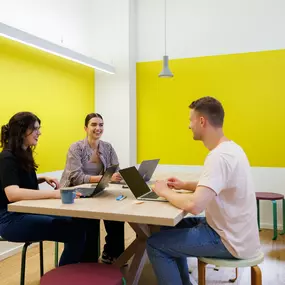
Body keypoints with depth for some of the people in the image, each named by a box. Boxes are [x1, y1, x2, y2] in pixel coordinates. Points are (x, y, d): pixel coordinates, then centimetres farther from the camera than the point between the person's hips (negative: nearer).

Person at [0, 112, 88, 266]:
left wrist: (43, 179, 8)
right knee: (74, 230, -21)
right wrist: (54, 193, -39)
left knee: (75, 222, -11)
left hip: (27, 212, 9)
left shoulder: (24, 154, 12)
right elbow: (13, 194, -33)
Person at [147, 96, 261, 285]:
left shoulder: (219, 156, -27)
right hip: (230, 230, 10)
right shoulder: (229, 148, 6)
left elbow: (194, 206, -35)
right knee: (171, 227, 22)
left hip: (230, 241, -10)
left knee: (155, 244, -6)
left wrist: (164, 192, -17)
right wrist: (185, 185, 9)